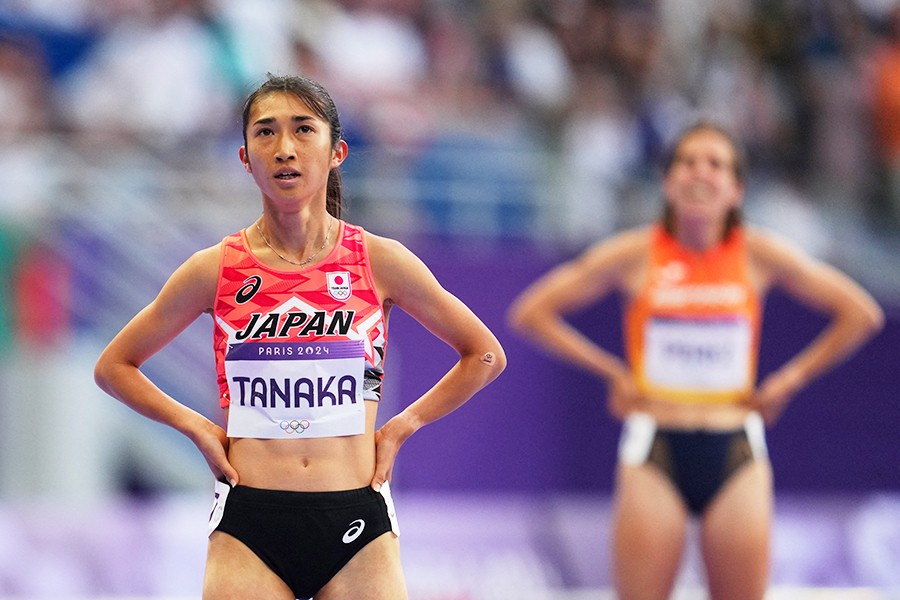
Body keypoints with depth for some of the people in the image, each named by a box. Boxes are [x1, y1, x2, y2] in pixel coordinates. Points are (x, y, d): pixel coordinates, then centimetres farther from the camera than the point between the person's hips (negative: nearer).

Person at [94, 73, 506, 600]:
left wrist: (401, 427, 5)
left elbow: (486, 355, 14)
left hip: (356, 527, 0)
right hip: (248, 527, 0)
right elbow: (114, 367, 15)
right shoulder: (215, 270, 3)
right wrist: (199, 428, 4)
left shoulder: (378, 261, 3)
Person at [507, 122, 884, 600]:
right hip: (655, 451, -1)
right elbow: (531, 313, 2)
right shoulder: (636, 255, -2)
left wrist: (788, 381, 4)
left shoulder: (758, 255, 0)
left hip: (735, 453, 1)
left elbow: (860, 314, 7)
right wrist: (612, 373, -1)